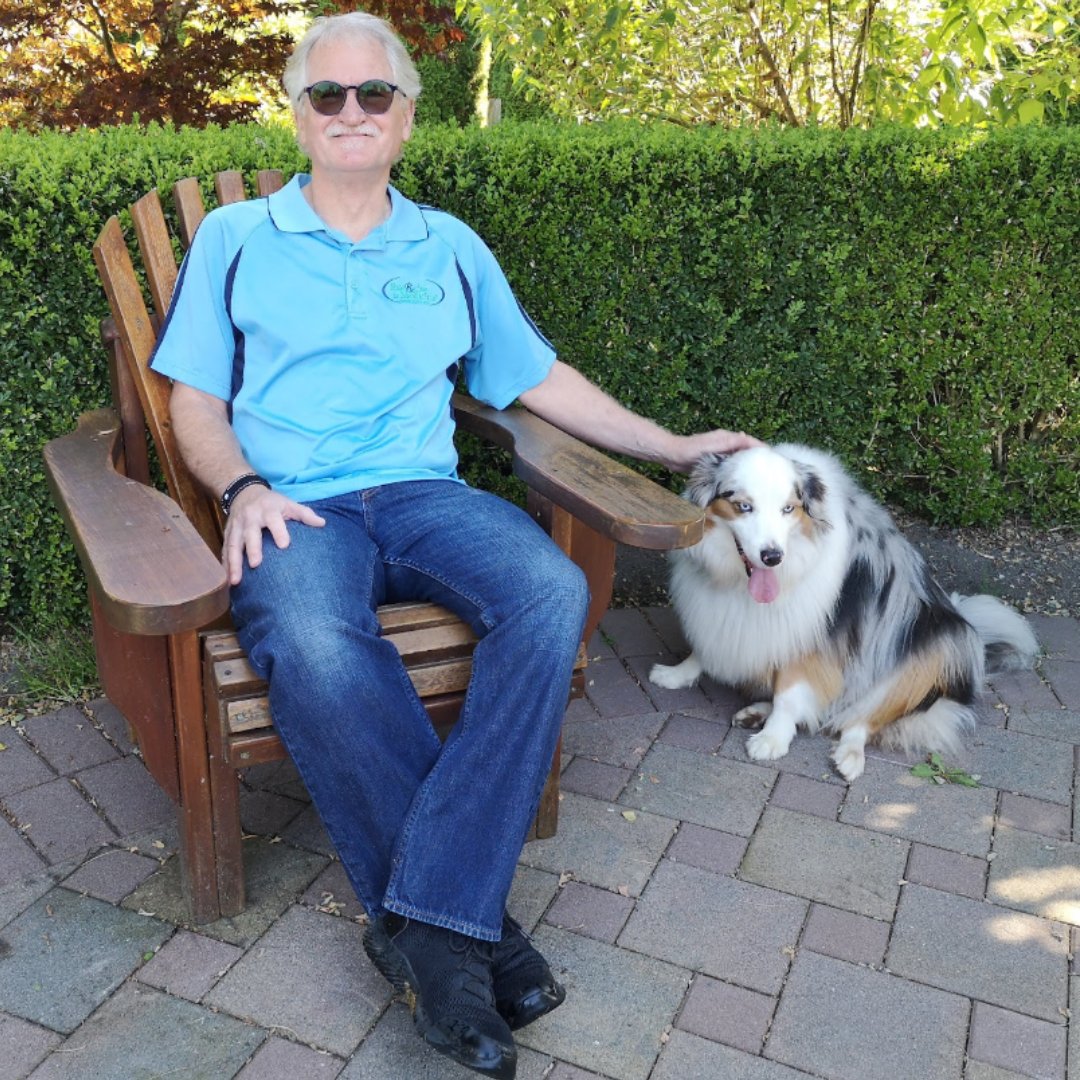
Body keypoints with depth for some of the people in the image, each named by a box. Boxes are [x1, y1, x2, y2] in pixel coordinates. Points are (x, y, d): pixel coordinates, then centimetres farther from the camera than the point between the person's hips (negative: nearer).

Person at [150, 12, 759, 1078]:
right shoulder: (235, 238, 16)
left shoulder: (449, 247, 21)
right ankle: (468, 915, -21)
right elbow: (194, 401, 11)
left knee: (551, 593, -31)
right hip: (292, 508, -2)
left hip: (423, 493, 2)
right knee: (317, 653, -37)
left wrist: (675, 445, 17)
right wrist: (243, 488, -10)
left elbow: (539, 378, 21)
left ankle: (426, 919, -28)